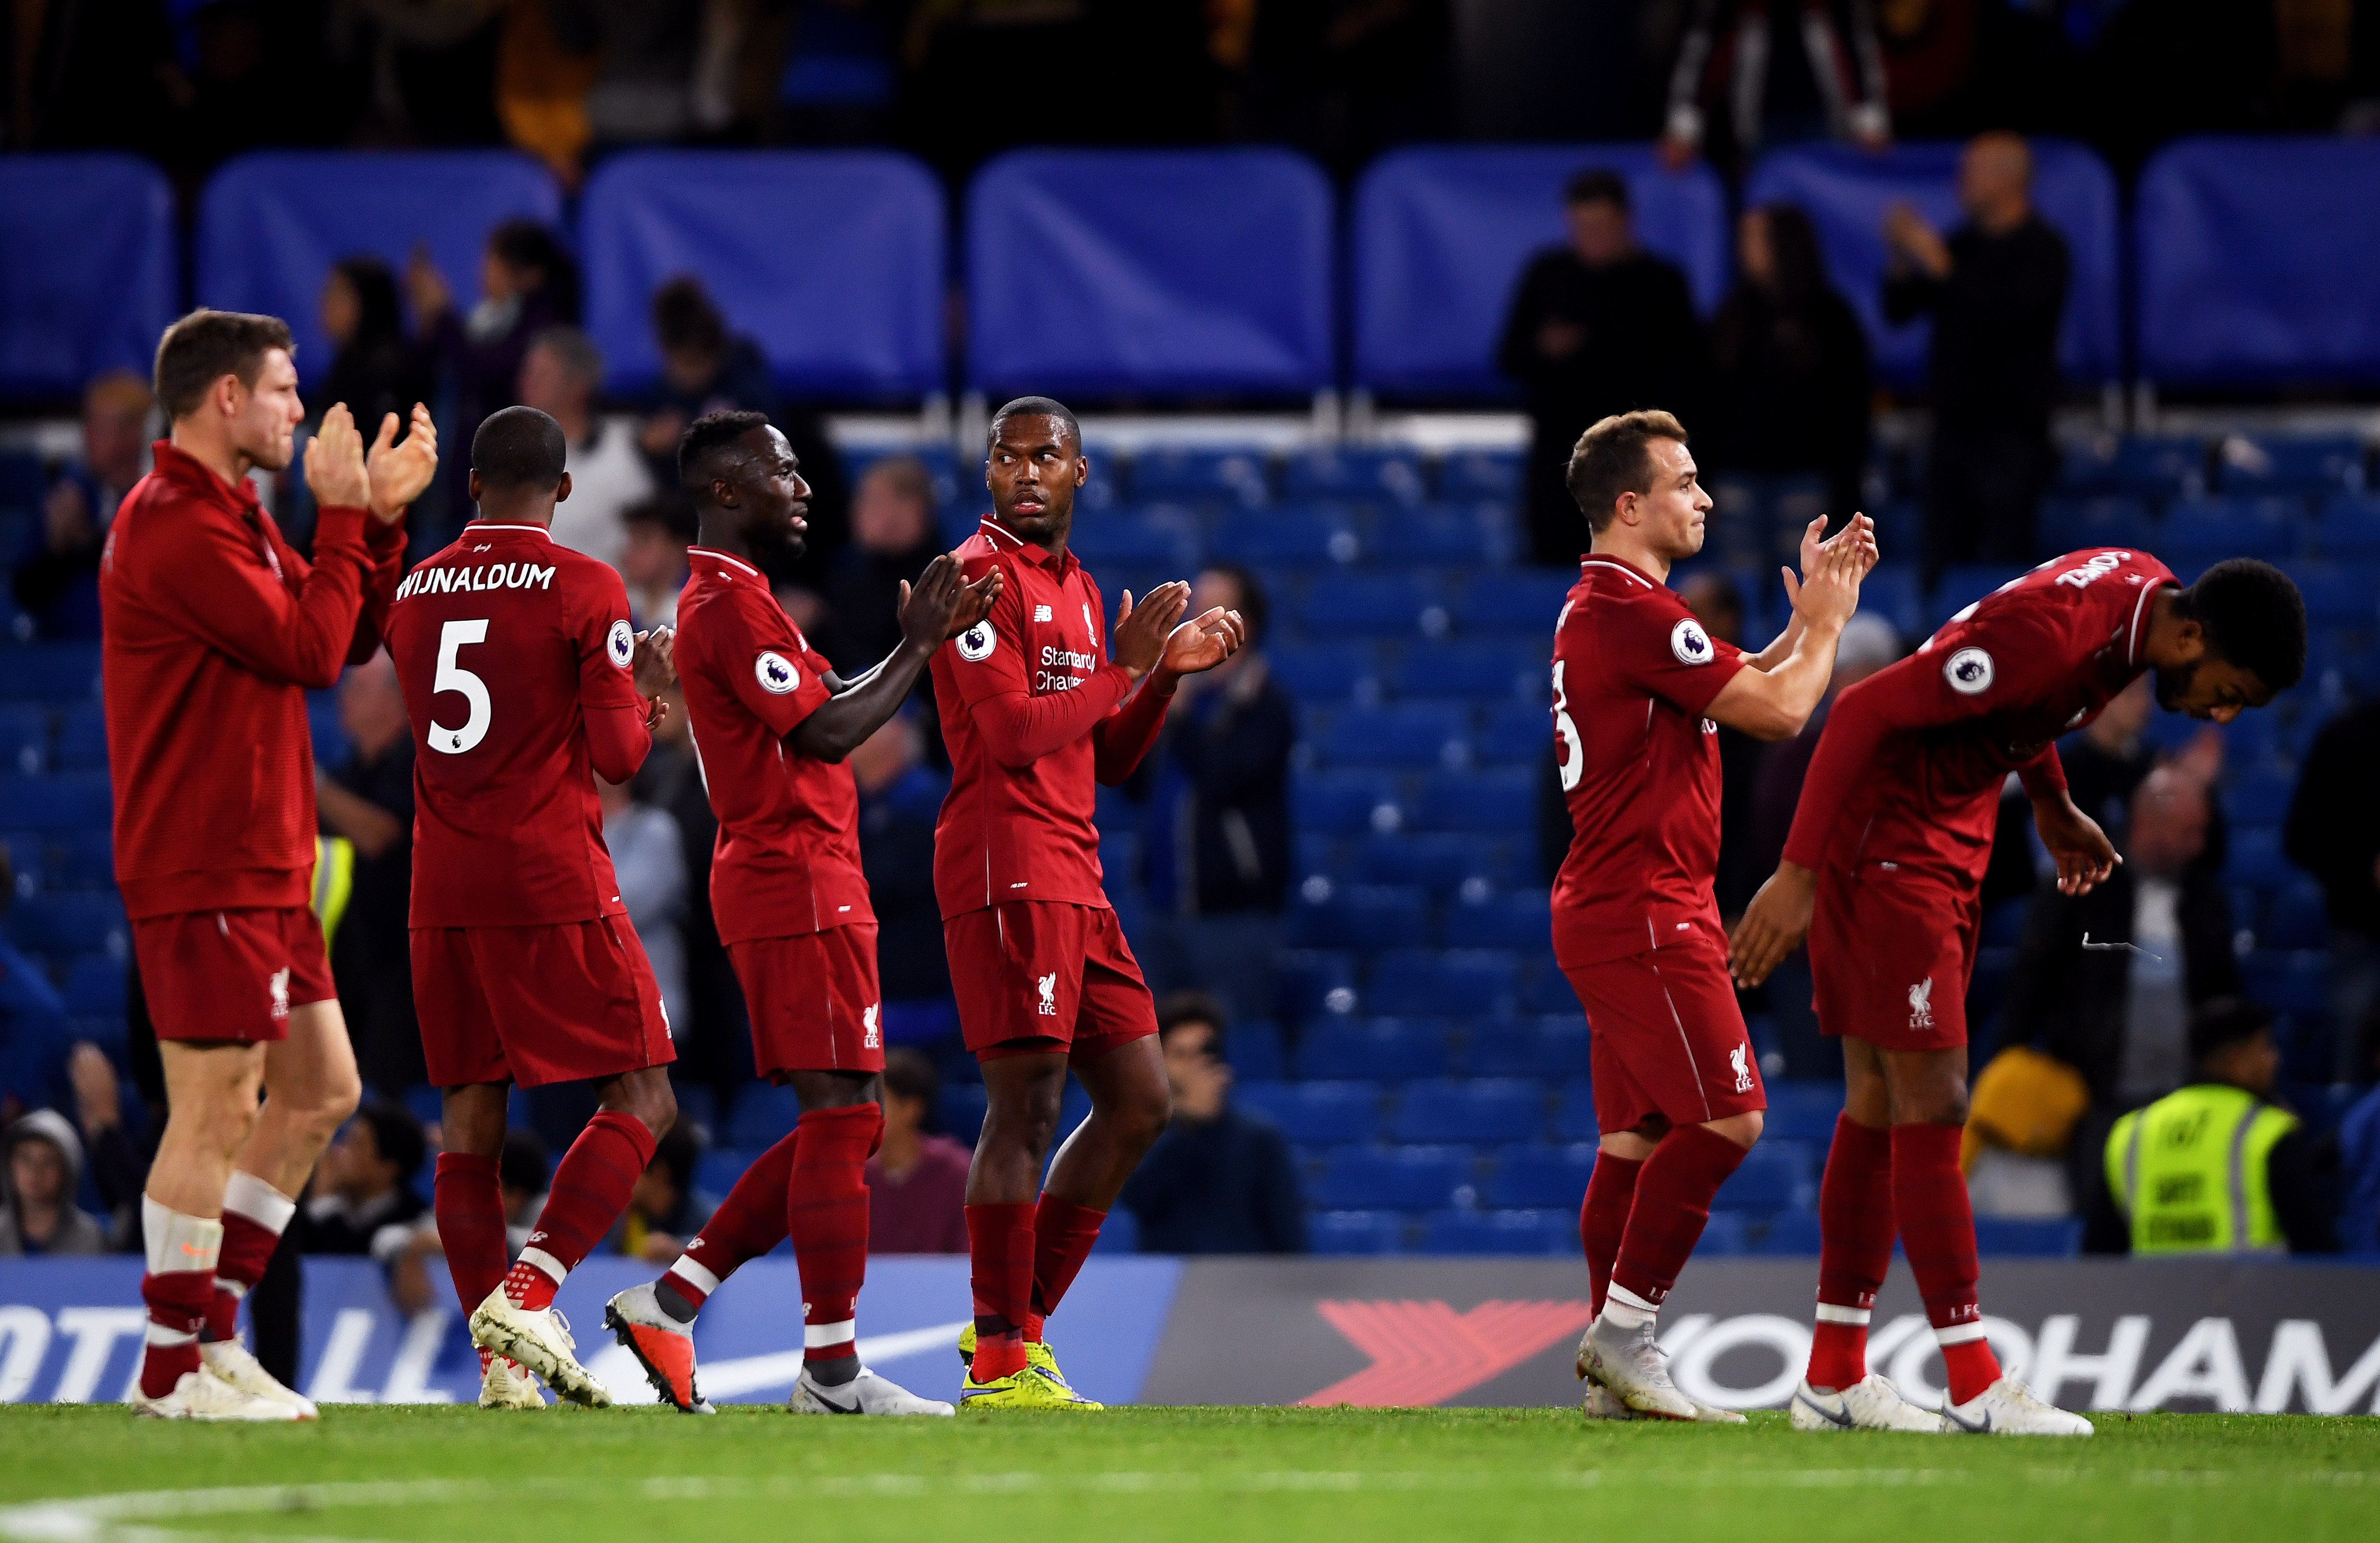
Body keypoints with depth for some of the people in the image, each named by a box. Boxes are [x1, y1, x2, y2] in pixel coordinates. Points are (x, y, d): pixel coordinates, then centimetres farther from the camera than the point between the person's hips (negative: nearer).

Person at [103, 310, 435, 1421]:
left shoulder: (230, 516, 18)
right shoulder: (178, 526, -16)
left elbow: (352, 639, 19)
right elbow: (310, 650, -19)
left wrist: (381, 514, 9)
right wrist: (344, 515, -10)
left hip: (263, 869, 11)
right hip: (205, 876, -11)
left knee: (320, 1090, 13)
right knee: (216, 1114, -7)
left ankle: (209, 1329, 18)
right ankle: (175, 1372, -2)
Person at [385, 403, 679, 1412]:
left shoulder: (414, 593, 11)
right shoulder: (584, 590, -6)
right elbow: (618, 756, -9)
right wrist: (645, 692, 13)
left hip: (442, 892, 5)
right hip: (553, 884, -5)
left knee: (470, 1119, 7)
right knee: (641, 1100, 1)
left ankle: (498, 1362, 2)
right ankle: (527, 1294, -16)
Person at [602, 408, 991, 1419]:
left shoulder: (727, 599, 21)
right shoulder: (730, 605, -13)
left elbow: (826, 707, 26)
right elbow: (826, 732, -18)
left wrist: (925, 636, 19)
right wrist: (918, 647, -10)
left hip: (784, 883, 11)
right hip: (799, 887, -11)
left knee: (840, 1125, 11)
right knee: (842, 1116, -9)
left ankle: (672, 1300, 10)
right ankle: (833, 1368, -8)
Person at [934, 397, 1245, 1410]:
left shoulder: (1079, 589, 21)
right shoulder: (982, 576, -8)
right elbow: (1014, 738, -17)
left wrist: (1168, 672, 9)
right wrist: (1125, 669, -12)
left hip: (1074, 880, 10)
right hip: (1007, 865, -10)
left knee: (1137, 1103, 10)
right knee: (1026, 1107, -12)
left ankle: (1019, 1323, 15)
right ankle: (999, 1364, -10)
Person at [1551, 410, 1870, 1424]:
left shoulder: (1604, 609, 18)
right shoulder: (1632, 614, -16)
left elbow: (1750, 692, 25)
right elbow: (1780, 709, -15)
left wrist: (1809, 609, 16)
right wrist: (1825, 621, 2)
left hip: (1614, 912, 11)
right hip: (1642, 913, -11)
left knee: (1638, 1134, 9)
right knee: (1725, 1116, -12)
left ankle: (1616, 1370, 9)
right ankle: (1623, 1329, -11)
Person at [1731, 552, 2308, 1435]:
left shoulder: (2144, 594, 0)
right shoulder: (2054, 631, -29)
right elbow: (1864, 709, -27)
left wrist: (2051, 805, 24)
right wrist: (1798, 874, -26)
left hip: (1951, 832, 10)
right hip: (1887, 835, -10)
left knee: (1882, 1105, 11)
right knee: (1933, 1108, -10)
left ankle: (1835, 1379, 15)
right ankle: (1975, 1390, -10)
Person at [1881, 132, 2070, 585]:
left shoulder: (2041, 249, -5)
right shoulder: (1964, 244, 14)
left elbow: (2004, 317, -20)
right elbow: (1900, 310, 18)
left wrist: (1940, 267, -18)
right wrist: (1899, 259, -1)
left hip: (2011, 433, -7)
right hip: (1954, 426, 7)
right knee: (1941, 566, 4)